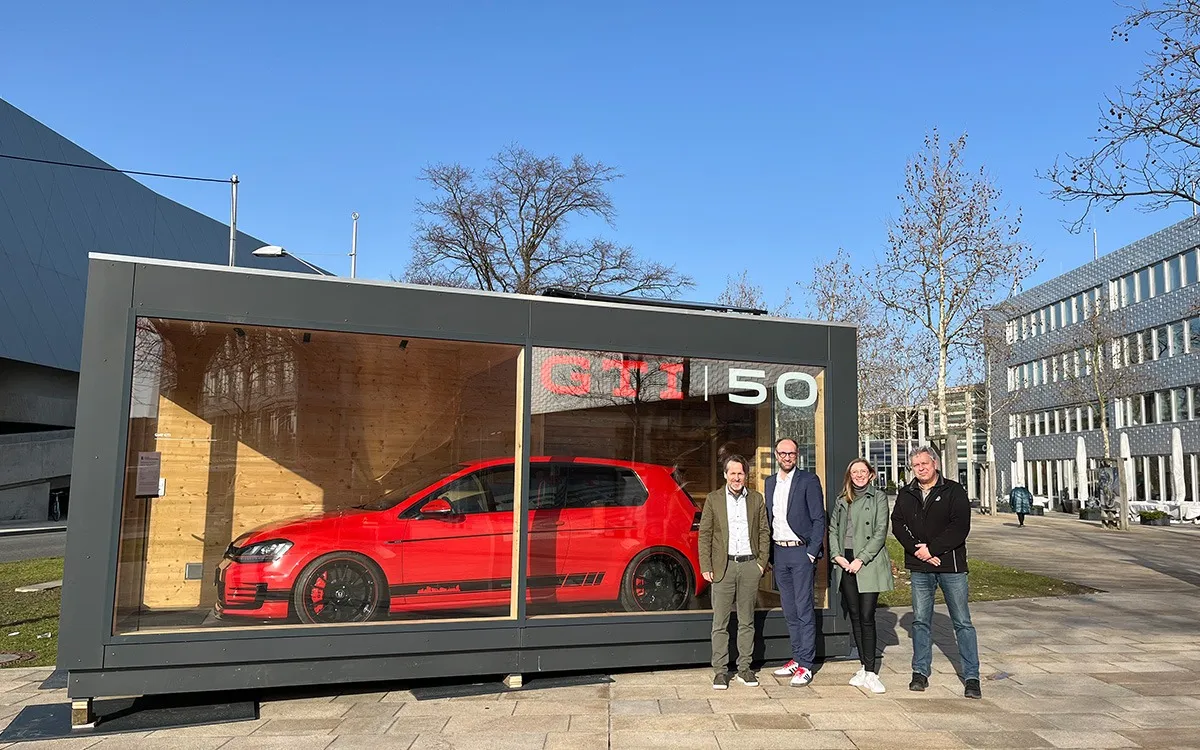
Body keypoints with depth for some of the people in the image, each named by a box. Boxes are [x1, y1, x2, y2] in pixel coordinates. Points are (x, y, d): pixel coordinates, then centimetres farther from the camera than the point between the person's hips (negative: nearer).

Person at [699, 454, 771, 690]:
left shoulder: (756, 500, 8)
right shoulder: (713, 499, 3)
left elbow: (764, 532, 11)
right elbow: (704, 535, 2)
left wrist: (762, 562, 2)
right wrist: (705, 567, -4)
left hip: (749, 565, 2)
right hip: (723, 566, -2)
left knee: (747, 621, 9)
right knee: (720, 622, 2)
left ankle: (744, 668, 18)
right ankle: (720, 671, 9)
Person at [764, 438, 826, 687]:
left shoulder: (808, 480, -4)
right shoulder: (770, 482, 13)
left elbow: (819, 519, -6)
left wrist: (812, 552, -12)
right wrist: (769, 553, 10)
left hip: (801, 551, -6)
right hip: (778, 552, 6)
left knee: (804, 610, -4)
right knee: (789, 610, 11)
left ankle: (805, 666, 1)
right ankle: (797, 658, 21)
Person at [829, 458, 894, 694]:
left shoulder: (878, 498, 1)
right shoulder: (842, 500, 15)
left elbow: (880, 532, -6)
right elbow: (833, 529, 14)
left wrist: (861, 559, -12)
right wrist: (836, 555, -2)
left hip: (869, 565, -5)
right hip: (845, 564, 5)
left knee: (867, 617, -8)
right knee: (854, 617, 8)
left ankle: (870, 673, -3)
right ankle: (865, 666, 17)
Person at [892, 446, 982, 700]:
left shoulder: (954, 491, -2)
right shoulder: (905, 494, 10)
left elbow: (960, 527, -10)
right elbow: (898, 525, 4)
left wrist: (932, 549, -14)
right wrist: (917, 548, -11)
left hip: (951, 565, -3)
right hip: (919, 567, 3)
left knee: (962, 622, 1)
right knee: (920, 620, 8)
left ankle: (971, 677, 7)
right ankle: (920, 672, 18)